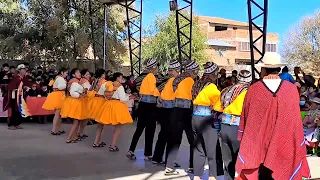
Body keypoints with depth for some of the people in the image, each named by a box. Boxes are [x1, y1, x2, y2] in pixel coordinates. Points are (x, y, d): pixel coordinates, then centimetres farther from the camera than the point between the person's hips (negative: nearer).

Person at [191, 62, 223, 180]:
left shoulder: (197, 84, 10)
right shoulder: (212, 87, -12)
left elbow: (197, 100, 10)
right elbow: (218, 107, -7)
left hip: (195, 118, 7)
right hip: (206, 120, -7)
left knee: (199, 149, 13)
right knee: (212, 149, 3)